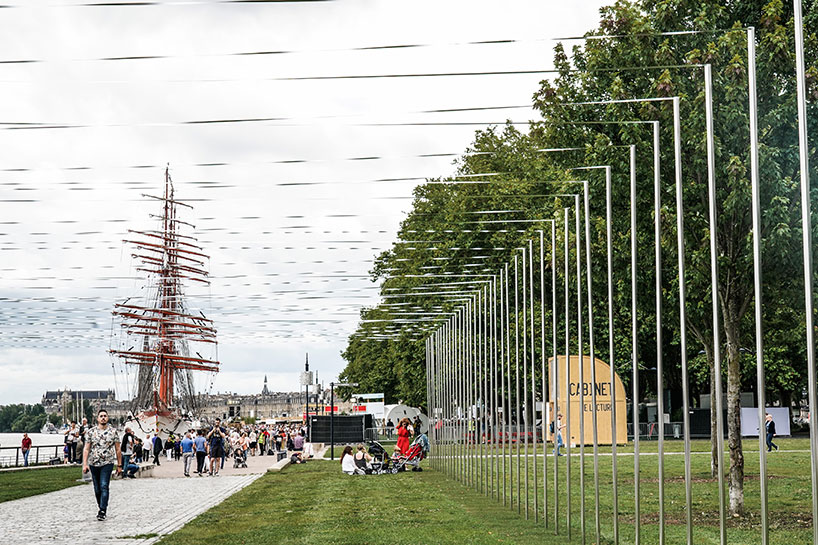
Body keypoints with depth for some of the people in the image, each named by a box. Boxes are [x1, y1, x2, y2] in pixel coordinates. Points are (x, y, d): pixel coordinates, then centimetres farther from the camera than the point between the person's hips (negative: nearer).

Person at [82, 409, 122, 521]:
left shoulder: (113, 432, 3)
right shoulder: (91, 432, 4)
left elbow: (118, 450, 7)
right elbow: (86, 449, 3)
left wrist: (119, 465, 5)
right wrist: (85, 464, -7)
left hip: (107, 463, -2)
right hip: (94, 463, 2)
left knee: (104, 487, -15)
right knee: (97, 489, 9)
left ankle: (102, 511, -17)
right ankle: (101, 508, 26)